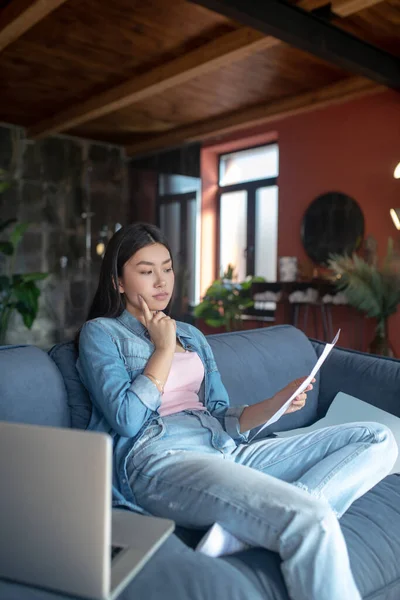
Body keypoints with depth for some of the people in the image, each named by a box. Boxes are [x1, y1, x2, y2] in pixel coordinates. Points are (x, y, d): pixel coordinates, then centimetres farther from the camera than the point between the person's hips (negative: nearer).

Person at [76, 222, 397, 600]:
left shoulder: (192, 335, 24)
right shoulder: (101, 332, 7)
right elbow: (127, 419, -8)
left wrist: (275, 404, 0)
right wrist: (164, 348, -1)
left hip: (225, 451, 8)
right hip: (160, 460, -7)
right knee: (312, 520, -34)